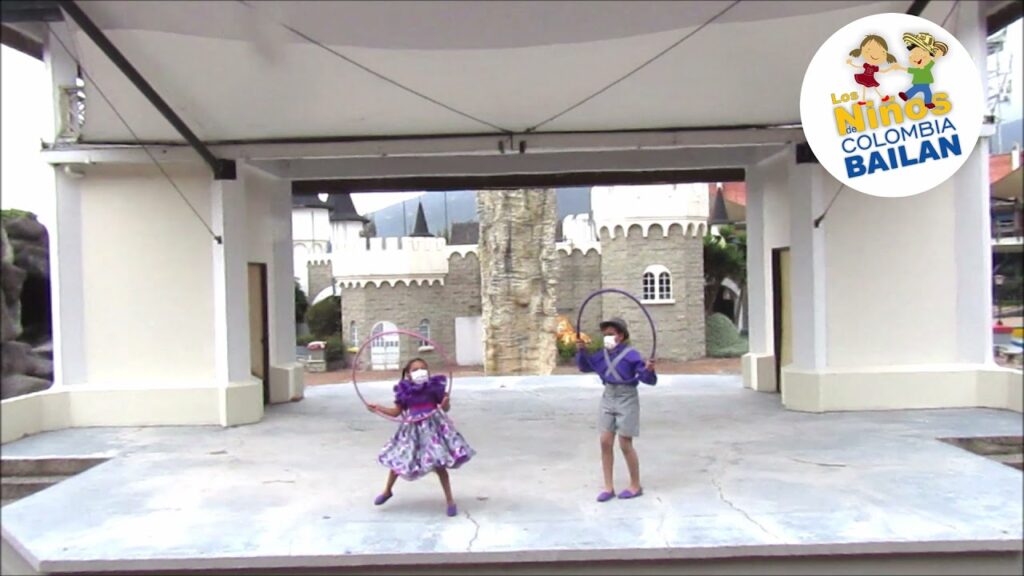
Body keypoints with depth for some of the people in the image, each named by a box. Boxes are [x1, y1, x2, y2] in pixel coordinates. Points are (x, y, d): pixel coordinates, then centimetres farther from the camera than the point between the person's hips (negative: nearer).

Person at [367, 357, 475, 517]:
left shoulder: (434, 386, -8)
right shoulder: (405, 391, -4)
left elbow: (445, 408, -3)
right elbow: (396, 411, 6)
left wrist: (446, 403, -25)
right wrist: (379, 408, -3)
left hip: (433, 427, -3)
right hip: (413, 429, 3)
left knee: (439, 465, -4)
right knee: (396, 460, 12)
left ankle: (450, 501, 9)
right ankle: (387, 491, 39)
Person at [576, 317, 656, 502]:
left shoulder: (631, 354, -14)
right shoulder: (602, 354, 4)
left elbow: (647, 379, -16)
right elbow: (585, 366, 18)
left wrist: (649, 370, -36)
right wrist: (581, 351, 2)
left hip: (626, 398, -6)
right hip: (608, 397, 6)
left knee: (625, 444, 0)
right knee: (605, 442, 4)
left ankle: (636, 486, 18)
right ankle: (608, 487, 15)